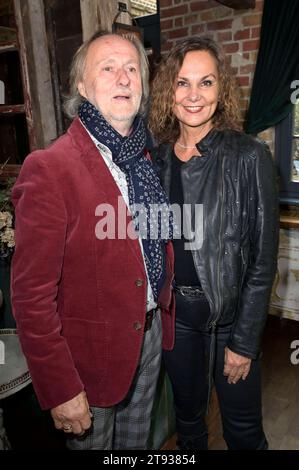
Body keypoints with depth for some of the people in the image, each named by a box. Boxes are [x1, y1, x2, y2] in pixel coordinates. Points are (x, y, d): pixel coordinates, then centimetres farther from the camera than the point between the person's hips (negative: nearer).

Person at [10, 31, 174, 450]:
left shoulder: (147, 156, 2)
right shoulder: (48, 169, -22)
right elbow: (32, 294, -21)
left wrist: (163, 312, 8)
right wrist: (60, 390, -17)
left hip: (151, 331, 6)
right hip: (93, 351, -6)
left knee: (137, 439, 29)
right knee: (92, 440, 22)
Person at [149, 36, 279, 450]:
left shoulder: (250, 157, -14)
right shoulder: (158, 159, -2)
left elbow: (263, 258, -12)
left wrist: (244, 341, -11)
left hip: (231, 313, -3)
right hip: (174, 311, 3)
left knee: (243, 426, 17)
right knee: (187, 409, 24)